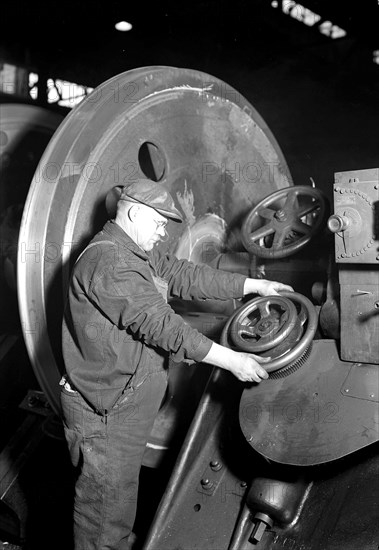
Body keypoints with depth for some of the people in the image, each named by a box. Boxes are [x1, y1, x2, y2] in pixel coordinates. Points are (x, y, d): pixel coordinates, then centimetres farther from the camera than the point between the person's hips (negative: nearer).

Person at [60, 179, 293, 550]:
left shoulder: (138, 255, 12)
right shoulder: (108, 261, -22)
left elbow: (183, 276, 12)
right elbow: (160, 325, -27)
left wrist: (254, 285, 10)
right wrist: (231, 360, -24)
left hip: (127, 404, 10)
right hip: (105, 412, -10)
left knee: (119, 496, 22)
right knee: (107, 508, 4)